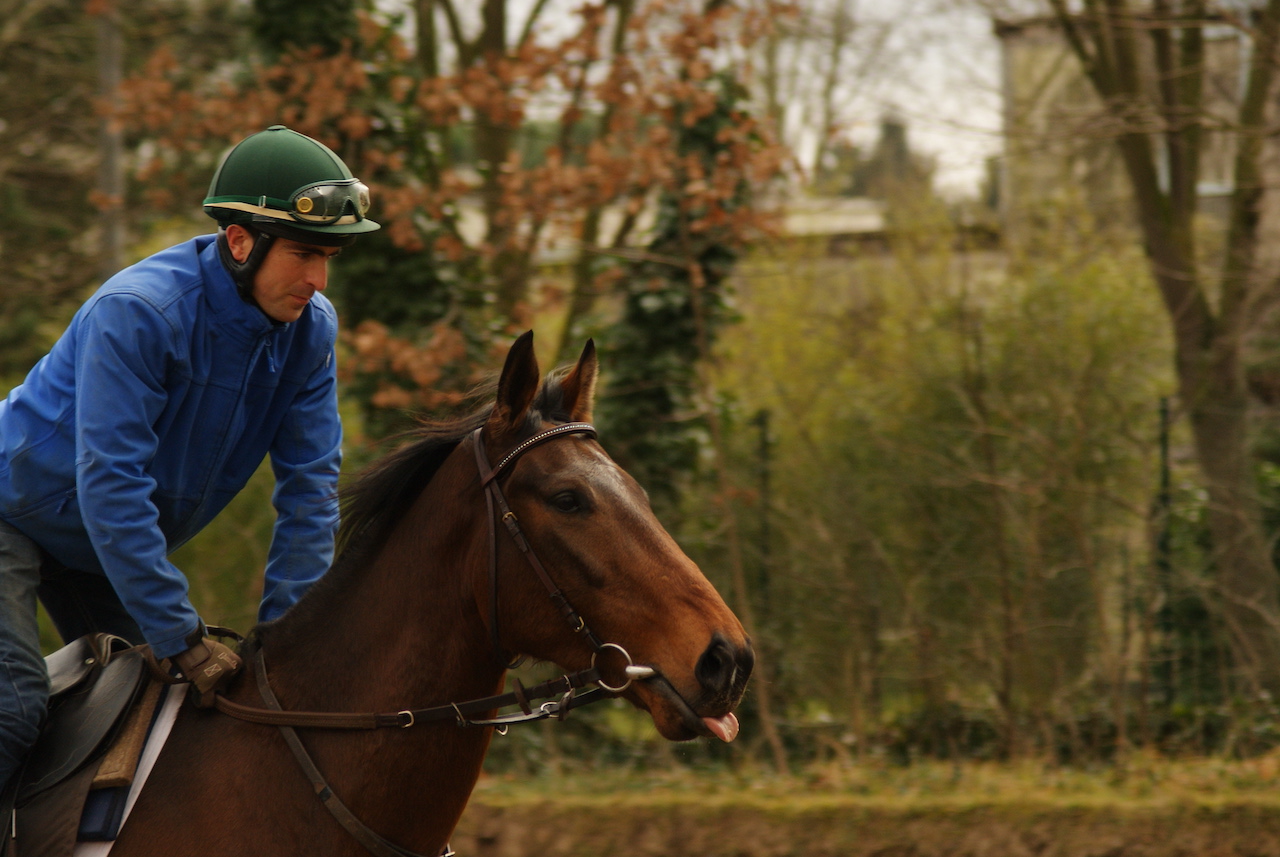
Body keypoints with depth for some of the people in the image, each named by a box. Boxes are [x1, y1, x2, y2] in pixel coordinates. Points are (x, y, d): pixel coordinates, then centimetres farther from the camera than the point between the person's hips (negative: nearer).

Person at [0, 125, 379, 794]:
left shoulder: (311, 330, -11)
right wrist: (182, 640, -33)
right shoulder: (137, 313, -31)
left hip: (122, 544, 7)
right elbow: (111, 488, -33)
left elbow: (310, 486, -6)